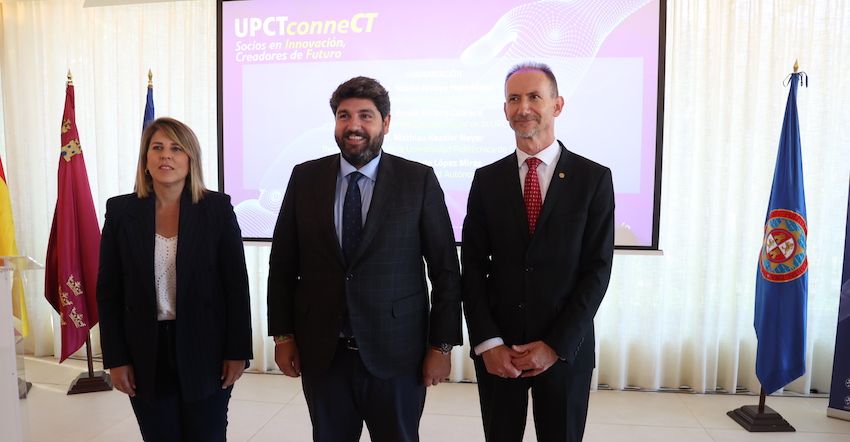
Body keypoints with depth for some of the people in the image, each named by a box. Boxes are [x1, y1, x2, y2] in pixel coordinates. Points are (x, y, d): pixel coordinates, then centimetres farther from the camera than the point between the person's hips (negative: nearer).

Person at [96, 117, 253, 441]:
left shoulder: (218, 208, -5)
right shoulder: (121, 211, 0)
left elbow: (237, 284, -3)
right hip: (146, 356, 2)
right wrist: (115, 359, 1)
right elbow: (108, 290, 4)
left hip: (206, 353, -1)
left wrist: (238, 352, -4)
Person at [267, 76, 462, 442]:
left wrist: (442, 344, -6)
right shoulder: (305, 178, 2)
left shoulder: (420, 181, -5)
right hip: (321, 353, 2)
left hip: (397, 354, -2)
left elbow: (446, 269, -4)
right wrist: (282, 335, 3)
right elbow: (283, 263, 6)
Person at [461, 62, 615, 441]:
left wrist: (557, 345, -11)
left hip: (565, 349, -1)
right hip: (496, 351, 1)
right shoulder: (487, 180, 2)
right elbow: (473, 265, 0)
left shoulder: (594, 179, -3)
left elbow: (597, 269, -6)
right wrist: (487, 342, -8)